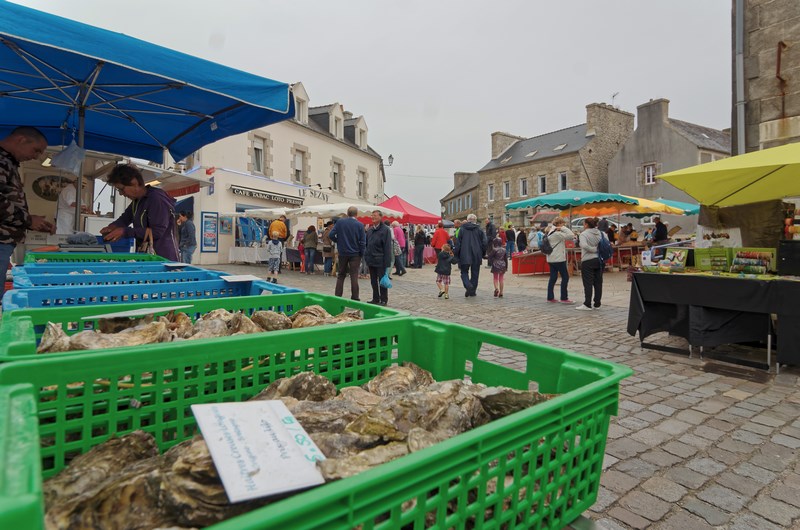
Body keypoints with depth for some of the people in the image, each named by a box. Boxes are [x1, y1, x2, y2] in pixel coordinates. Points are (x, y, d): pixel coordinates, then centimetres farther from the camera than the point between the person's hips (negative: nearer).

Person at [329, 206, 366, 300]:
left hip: (342, 253, 2)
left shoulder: (340, 222, -3)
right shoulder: (359, 225, -8)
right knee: (354, 276, 3)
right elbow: (362, 242, -8)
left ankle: (337, 296, 16)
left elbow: (331, 235, -6)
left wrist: (338, 241, 12)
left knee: (341, 275, 13)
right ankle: (355, 298, 5)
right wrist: (361, 254, 1)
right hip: (355, 254, -2)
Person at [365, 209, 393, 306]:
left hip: (380, 261, -7)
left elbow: (387, 247, -12)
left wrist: (387, 262, -16)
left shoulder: (385, 229, -8)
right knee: (373, 281, 14)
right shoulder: (370, 230, 12)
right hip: (371, 260, 7)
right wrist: (366, 256, 9)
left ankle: (384, 300, 13)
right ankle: (375, 299, 25)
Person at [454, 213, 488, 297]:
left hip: (464, 255, -1)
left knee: (464, 272, 9)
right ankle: (473, 291, 15)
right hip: (476, 255, 1)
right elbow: (484, 243, 1)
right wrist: (483, 254, 13)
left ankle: (468, 285, -17)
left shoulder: (462, 229, -1)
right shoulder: (479, 230, 2)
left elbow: (458, 242, -2)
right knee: (475, 273, 11)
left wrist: (456, 254, 4)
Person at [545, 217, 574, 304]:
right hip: (558, 259, -9)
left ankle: (550, 297, 12)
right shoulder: (557, 233, -16)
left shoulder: (550, 232, 14)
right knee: (565, 277, 0)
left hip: (551, 259, 9)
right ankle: (564, 298, 3)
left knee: (553, 278, 11)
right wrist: (563, 228, -14)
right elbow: (571, 236, -22)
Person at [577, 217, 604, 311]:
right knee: (598, 282, 9)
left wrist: (594, 249, -14)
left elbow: (584, 245, -24)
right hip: (599, 260, 6)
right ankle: (597, 304, 15)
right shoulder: (600, 233, 9)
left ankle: (587, 305, 1)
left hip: (588, 261, -6)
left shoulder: (584, 234, -9)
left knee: (588, 283, -2)